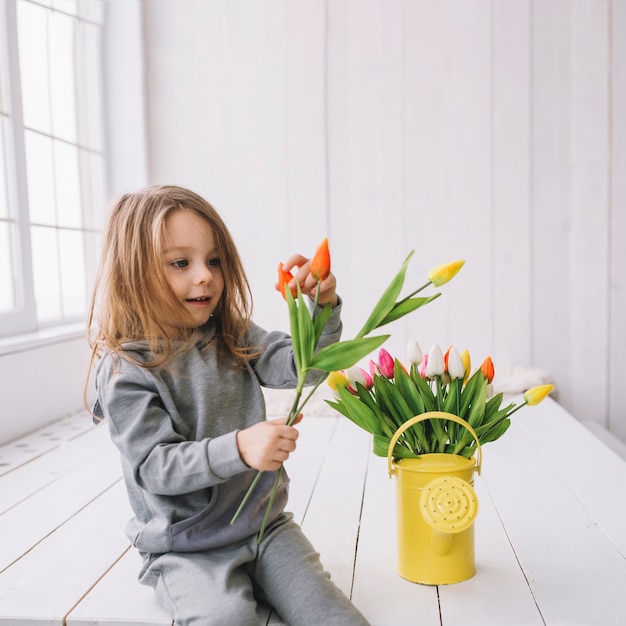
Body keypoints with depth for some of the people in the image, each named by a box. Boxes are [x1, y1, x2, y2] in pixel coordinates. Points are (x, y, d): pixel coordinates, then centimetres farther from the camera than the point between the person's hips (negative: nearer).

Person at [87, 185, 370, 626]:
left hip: (264, 522, 4)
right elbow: (155, 466, -18)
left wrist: (324, 307, -27)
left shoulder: (234, 339, 2)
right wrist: (238, 449, -33)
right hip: (185, 547, -3)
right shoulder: (125, 369, -13)